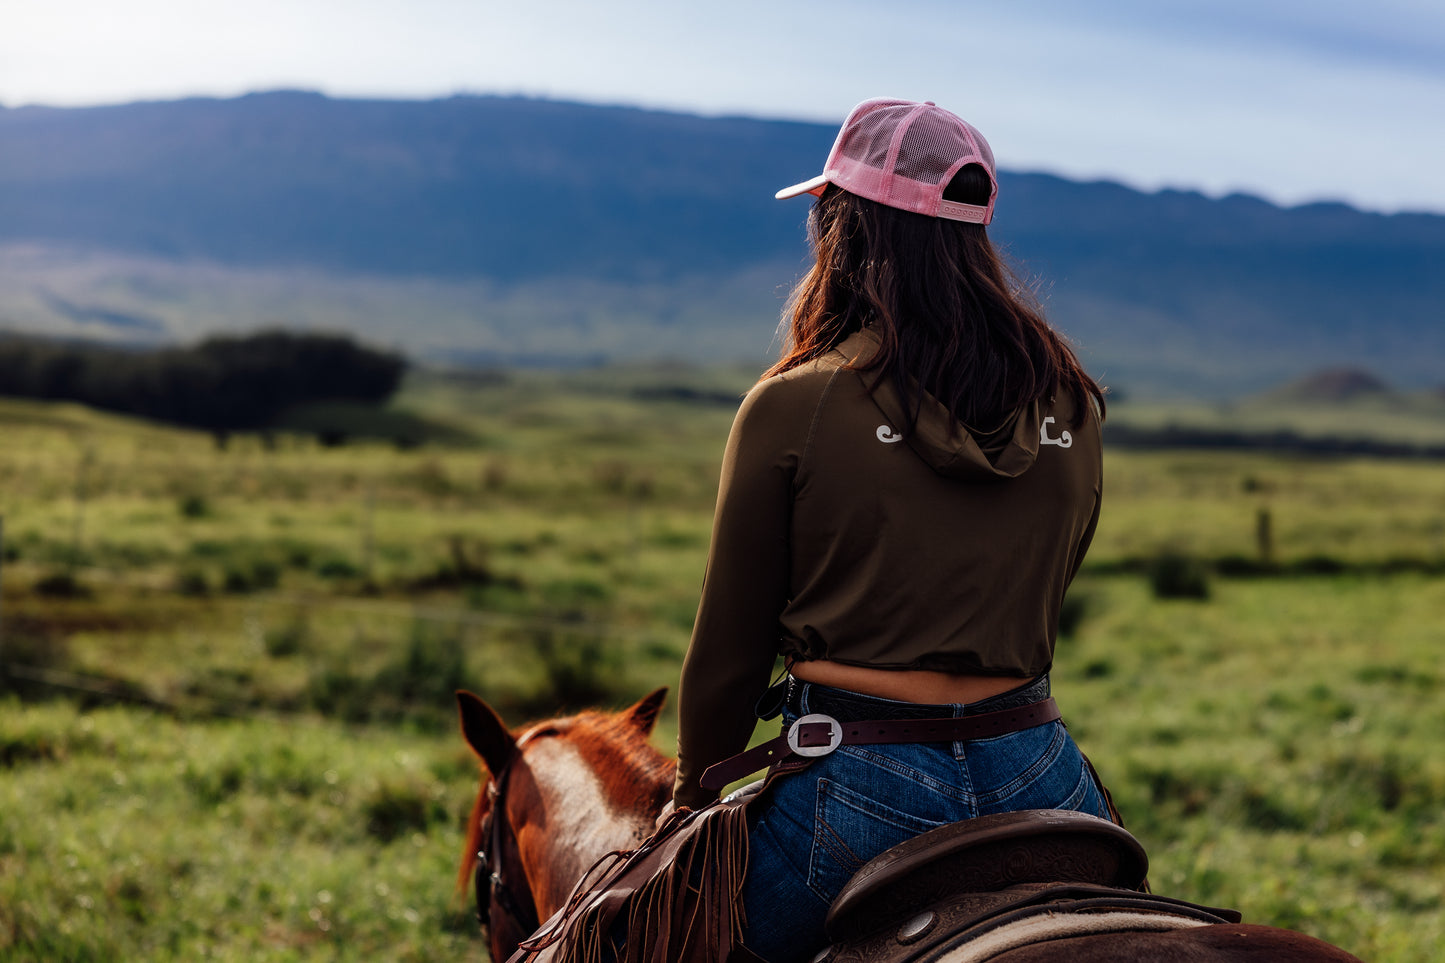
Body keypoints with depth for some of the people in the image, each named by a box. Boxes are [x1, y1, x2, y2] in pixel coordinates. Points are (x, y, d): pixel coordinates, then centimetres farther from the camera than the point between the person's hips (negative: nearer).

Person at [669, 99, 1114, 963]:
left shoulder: (792, 408, -9)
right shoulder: (1073, 407, 5)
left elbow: (729, 652, -1)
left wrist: (694, 800, 15)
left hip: (861, 788, -4)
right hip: (1038, 778, 4)